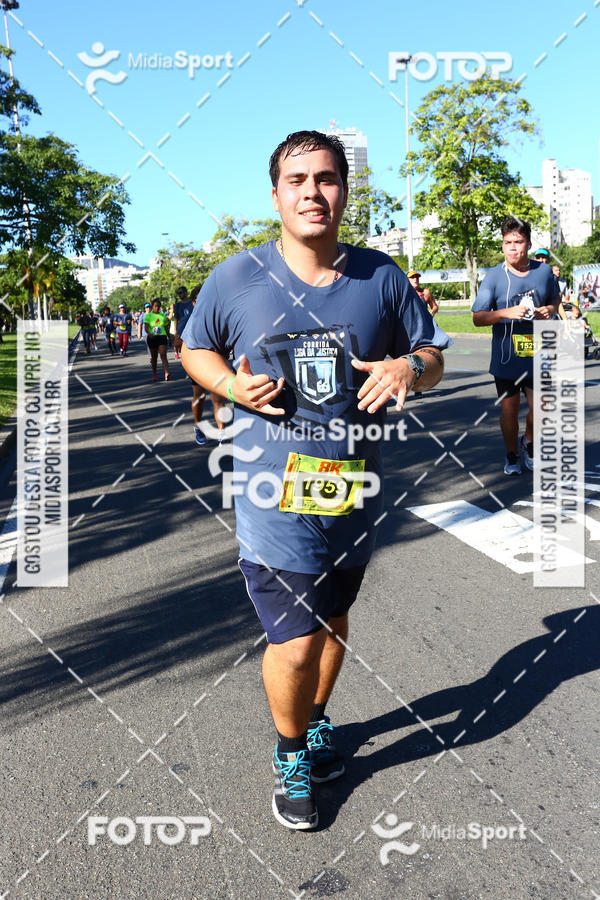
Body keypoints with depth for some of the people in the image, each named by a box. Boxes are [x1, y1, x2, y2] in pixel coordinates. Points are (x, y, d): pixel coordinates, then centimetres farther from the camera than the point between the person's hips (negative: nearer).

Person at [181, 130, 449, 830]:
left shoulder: (381, 276, 1)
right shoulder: (235, 278, -3)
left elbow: (432, 354, 10)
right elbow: (193, 348, 11)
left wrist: (409, 367, -15)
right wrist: (229, 384, -11)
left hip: (354, 487, 3)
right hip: (274, 492, -3)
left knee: (332, 619, 22)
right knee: (295, 643, -4)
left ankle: (316, 718, 50)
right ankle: (291, 753, 28)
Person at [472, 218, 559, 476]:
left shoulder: (544, 271, 2)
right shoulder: (494, 276, -7)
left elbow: (555, 299, 20)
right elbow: (477, 318, -9)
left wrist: (550, 309, -4)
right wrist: (506, 312, -25)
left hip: (537, 356, 2)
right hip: (506, 359, -2)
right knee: (509, 410, 8)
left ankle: (528, 442, 34)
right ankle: (512, 455, 32)